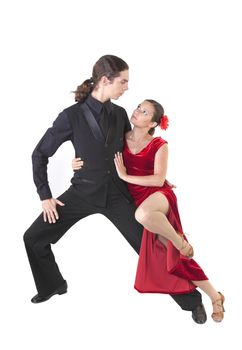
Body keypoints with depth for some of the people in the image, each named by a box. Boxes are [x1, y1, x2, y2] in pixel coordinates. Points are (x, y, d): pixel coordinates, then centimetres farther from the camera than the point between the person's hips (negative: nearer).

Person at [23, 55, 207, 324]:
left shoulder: (120, 114, -1)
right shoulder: (72, 115, -12)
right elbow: (40, 154, -4)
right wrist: (45, 196, -5)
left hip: (116, 193, 1)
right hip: (83, 192, -1)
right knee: (33, 238, -4)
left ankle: (191, 300, 15)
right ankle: (53, 285, 24)